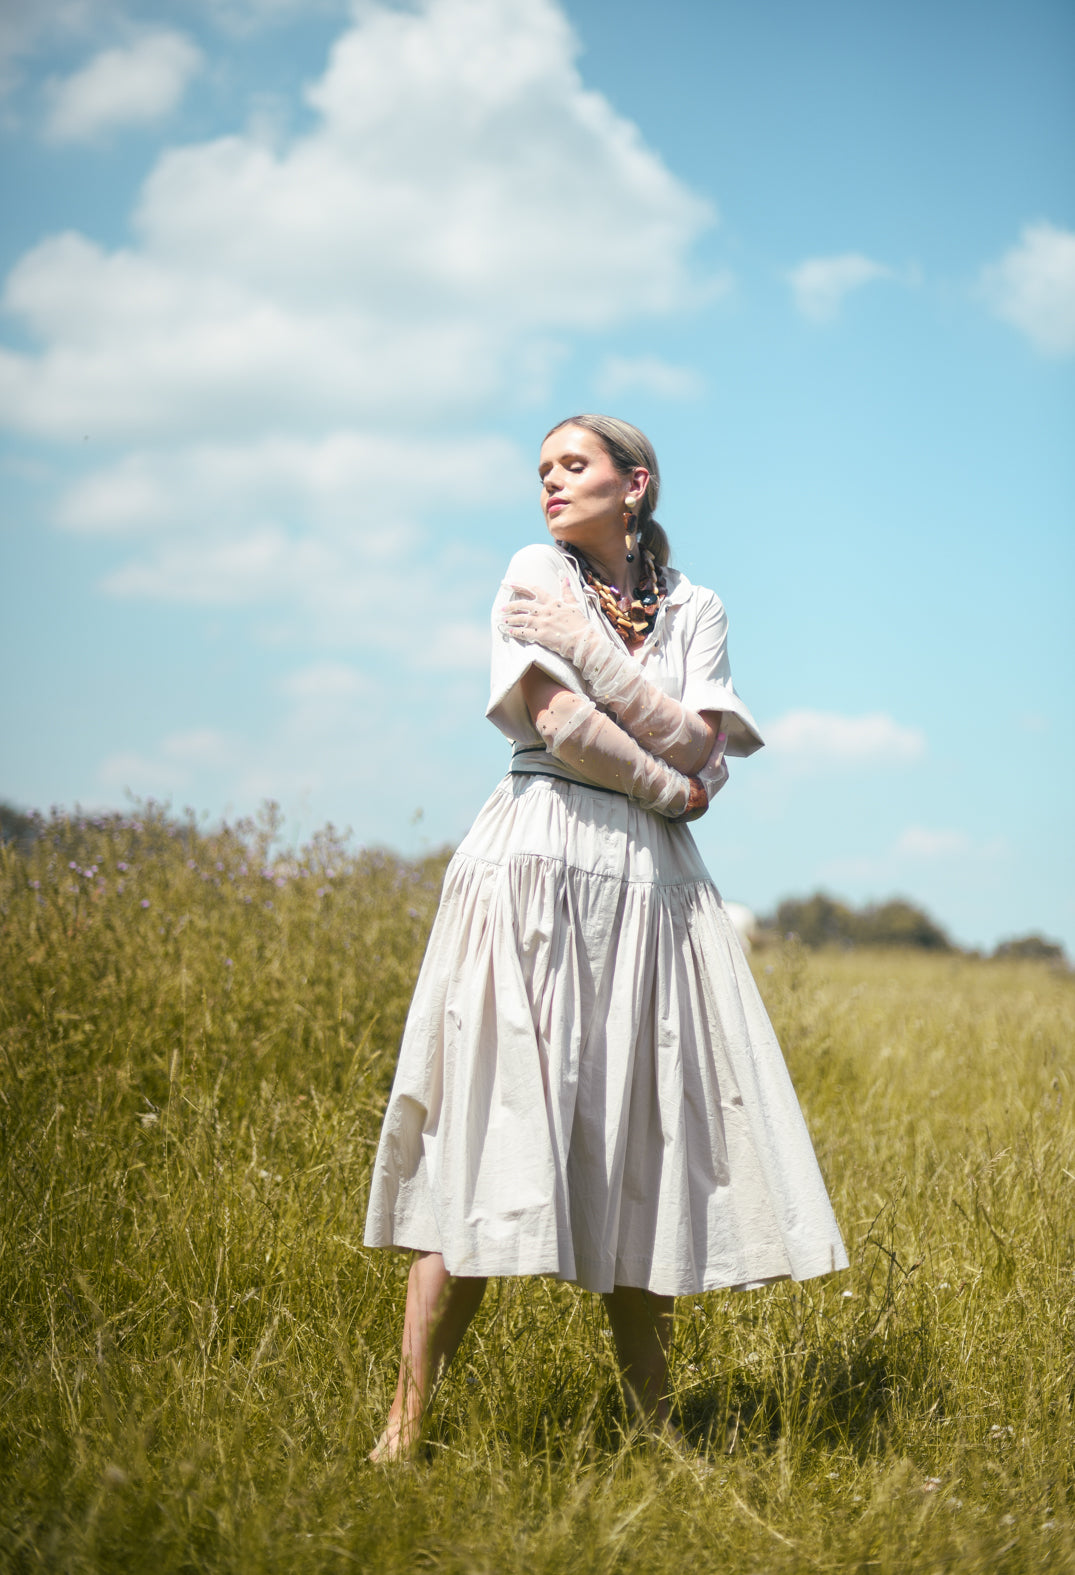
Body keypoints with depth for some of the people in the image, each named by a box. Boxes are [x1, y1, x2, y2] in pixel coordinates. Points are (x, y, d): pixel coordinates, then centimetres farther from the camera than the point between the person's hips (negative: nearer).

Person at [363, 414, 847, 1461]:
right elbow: (560, 723, -8)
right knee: (495, 1139, -9)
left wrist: (586, 643, -6)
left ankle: (653, 1431, 11)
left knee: (638, 1151, 3)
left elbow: (695, 744, -2)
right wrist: (671, 786, 0)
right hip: (539, 870, -3)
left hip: (654, 887, 4)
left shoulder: (694, 610, 15)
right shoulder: (537, 575, 6)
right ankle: (403, 1430, -7)